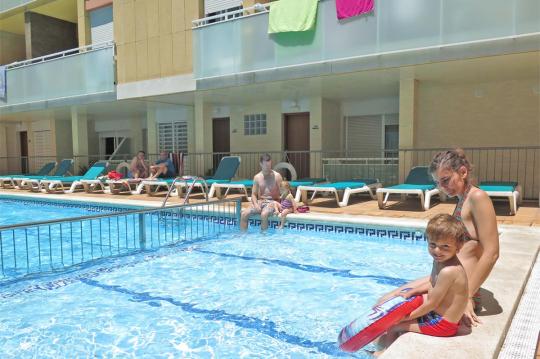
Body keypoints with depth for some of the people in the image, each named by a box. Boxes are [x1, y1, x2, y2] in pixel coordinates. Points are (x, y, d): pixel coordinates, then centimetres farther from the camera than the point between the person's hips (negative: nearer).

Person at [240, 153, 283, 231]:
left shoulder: (277, 176, -1)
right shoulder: (257, 177, 7)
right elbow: (254, 194, 8)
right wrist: (255, 204, -12)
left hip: (272, 202, -3)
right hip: (260, 202, 4)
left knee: (264, 214, -35)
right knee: (244, 214, -18)